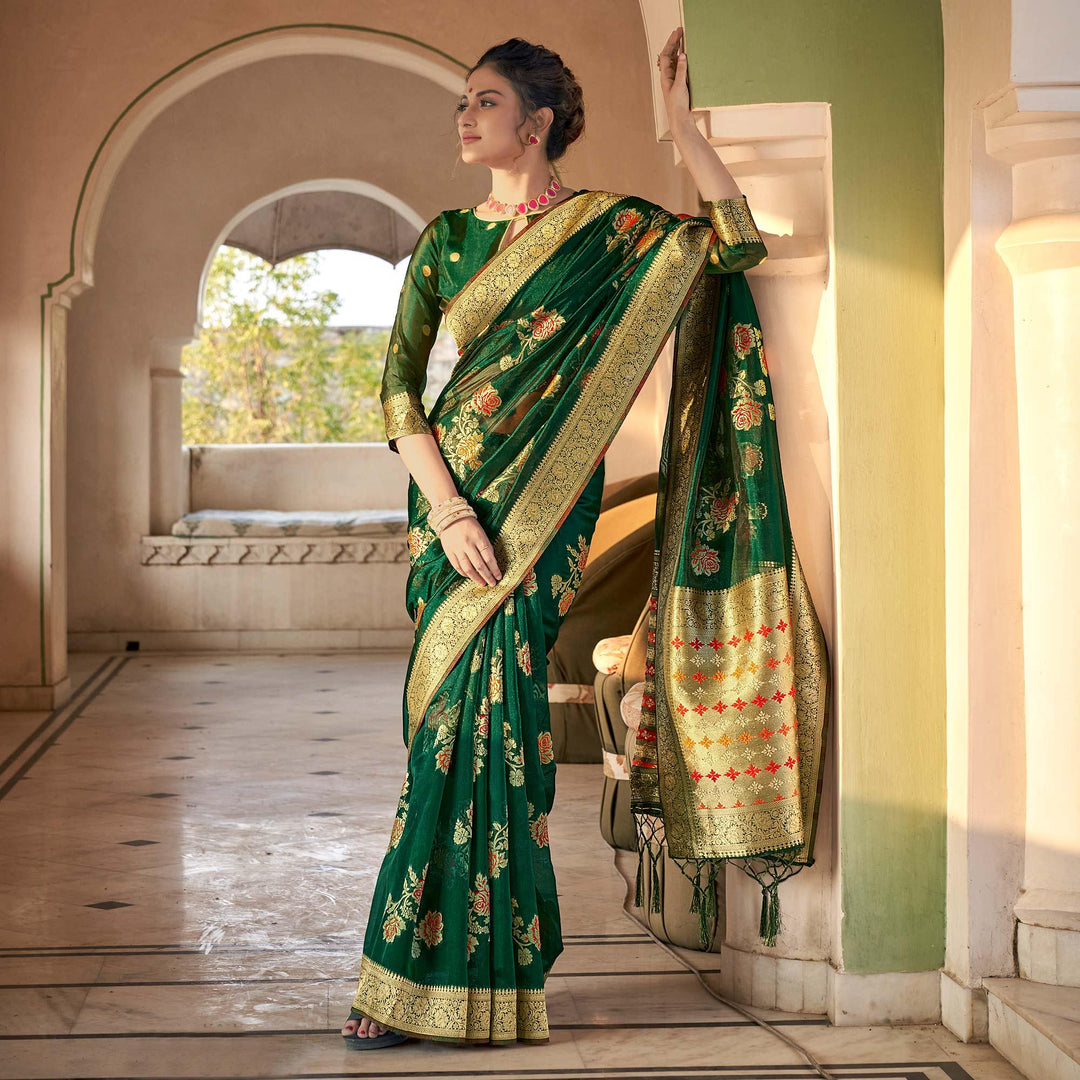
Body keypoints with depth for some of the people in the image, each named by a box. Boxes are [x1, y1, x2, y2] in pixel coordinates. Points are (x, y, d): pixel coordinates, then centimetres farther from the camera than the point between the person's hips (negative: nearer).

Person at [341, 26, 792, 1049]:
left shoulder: (605, 226, 2)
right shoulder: (447, 237, 10)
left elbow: (737, 243, -10)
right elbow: (397, 385, 5)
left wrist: (679, 119, -10)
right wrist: (446, 508, -8)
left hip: (540, 502, -3)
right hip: (455, 496, 3)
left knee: (480, 708, -10)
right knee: (473, 714, 0)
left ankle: (418, 966, -2)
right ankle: (484, 971, 10)